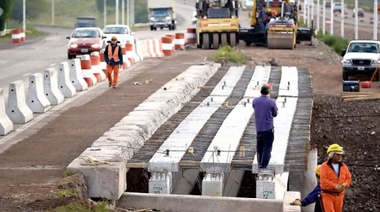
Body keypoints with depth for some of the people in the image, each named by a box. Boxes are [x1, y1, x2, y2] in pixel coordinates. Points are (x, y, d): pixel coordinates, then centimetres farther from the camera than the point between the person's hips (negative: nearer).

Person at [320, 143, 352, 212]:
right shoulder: (324, 166, -9)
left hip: (339, 195, 5)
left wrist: (344, 184, -13)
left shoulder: (344, 166, 7)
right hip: (328, 195, -5)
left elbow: (348, 178, 9)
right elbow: (323, 180, -18)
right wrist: (335, 186, -23)